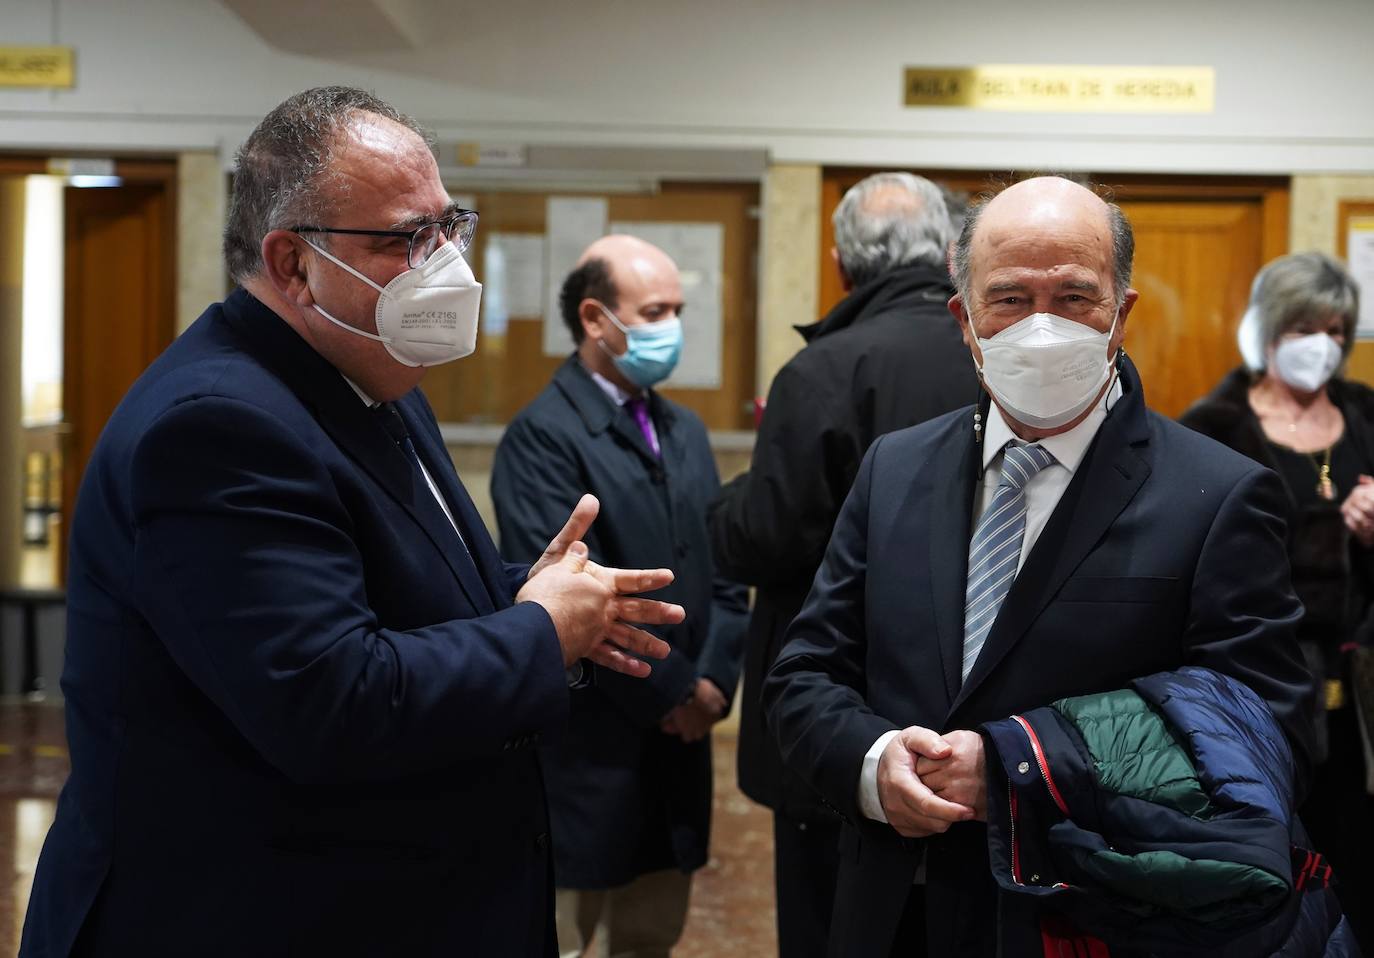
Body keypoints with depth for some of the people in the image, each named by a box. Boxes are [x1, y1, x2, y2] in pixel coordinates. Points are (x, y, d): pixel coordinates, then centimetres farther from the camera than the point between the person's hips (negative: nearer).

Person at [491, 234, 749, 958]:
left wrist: (714, 681, -3)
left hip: (680, 735, 7)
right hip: (587, 743, -7)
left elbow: (724, 568, 11)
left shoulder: (684, 431, 14)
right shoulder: (542, 436, -12)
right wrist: (673, 693, -12)